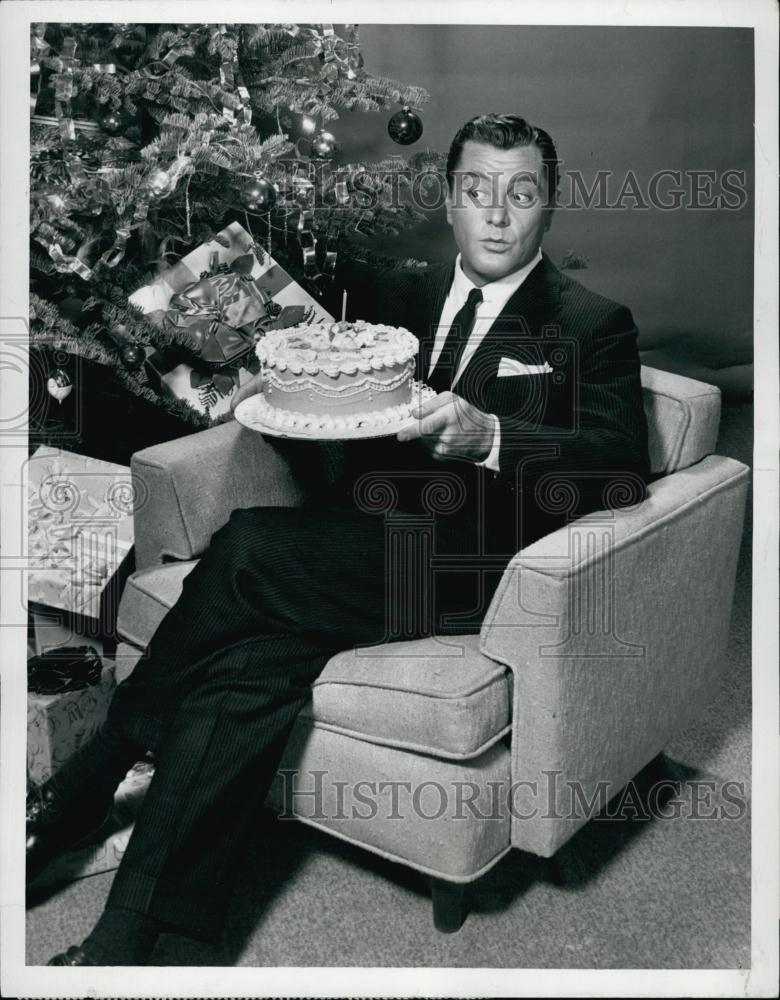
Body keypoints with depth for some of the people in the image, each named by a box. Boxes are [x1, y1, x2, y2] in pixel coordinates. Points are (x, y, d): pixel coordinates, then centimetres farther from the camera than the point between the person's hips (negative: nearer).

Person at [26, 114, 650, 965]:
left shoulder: (591, 326, 6)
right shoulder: (397, 295, 21)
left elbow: (622, 465, -8)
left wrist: (487, 437, -23)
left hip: (458, 573, -4)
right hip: (356, 558, 5)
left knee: (246, 548, -27)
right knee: (247, 670, -26)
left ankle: (82, 789, -13)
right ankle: (126, 939, -16)